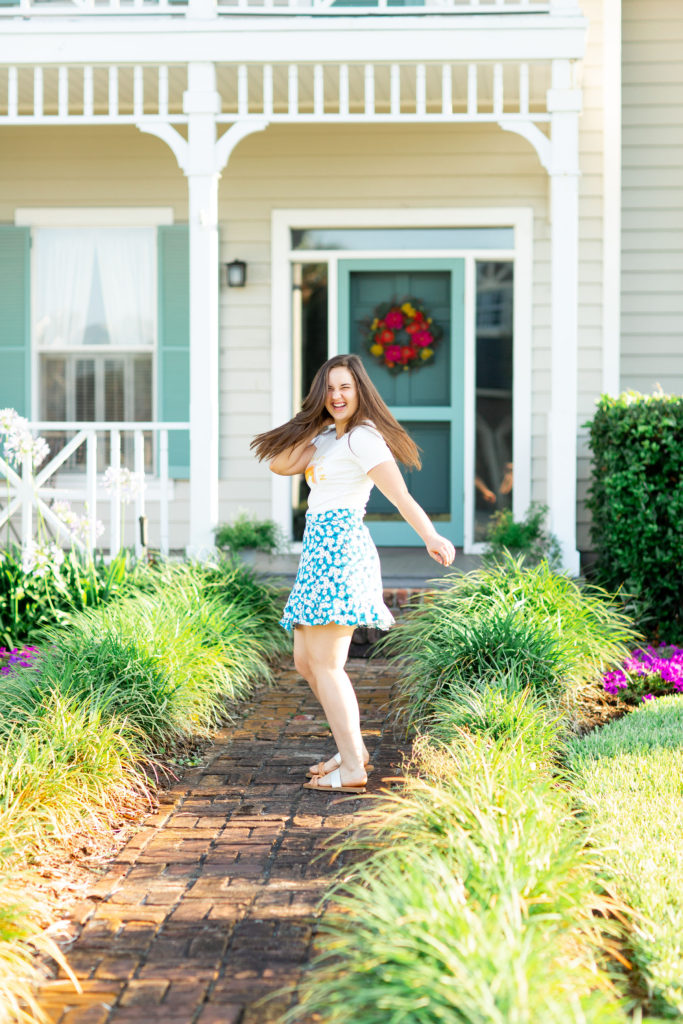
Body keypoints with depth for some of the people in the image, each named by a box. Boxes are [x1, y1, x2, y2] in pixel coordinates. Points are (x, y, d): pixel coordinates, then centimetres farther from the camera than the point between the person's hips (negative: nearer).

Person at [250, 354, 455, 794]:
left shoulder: (363, 438, -9)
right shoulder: (329, 437, 20)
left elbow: (400, 494, -22)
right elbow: (280, 464, 11)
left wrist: (431, 536, -35)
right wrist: (314, 425, -1)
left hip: (338, 548, -10)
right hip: (319, 549, 10)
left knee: (325, 664, -11)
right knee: (305, 661, 13)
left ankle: (352, 769, -11)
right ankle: (353, 747, 21)